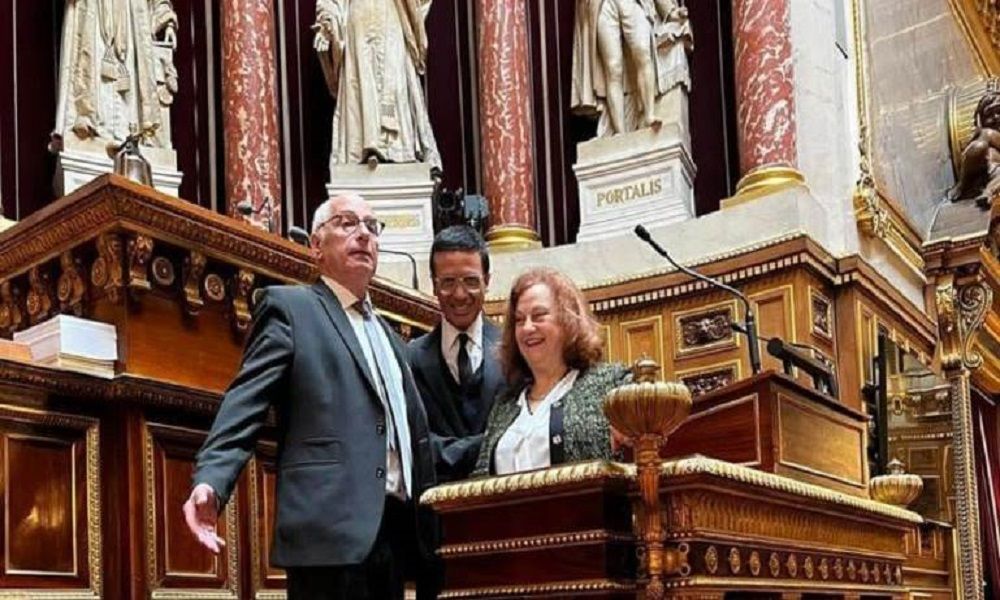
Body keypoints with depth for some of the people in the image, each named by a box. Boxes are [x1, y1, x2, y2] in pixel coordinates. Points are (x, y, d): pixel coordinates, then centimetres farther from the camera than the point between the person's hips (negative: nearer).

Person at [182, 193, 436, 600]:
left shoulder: (386, 333, 25)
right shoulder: (290, 307, 3)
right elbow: (244, 406, -9)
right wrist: (210, 481, -24)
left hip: (395, 531, 7)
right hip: (331, 529, -7)